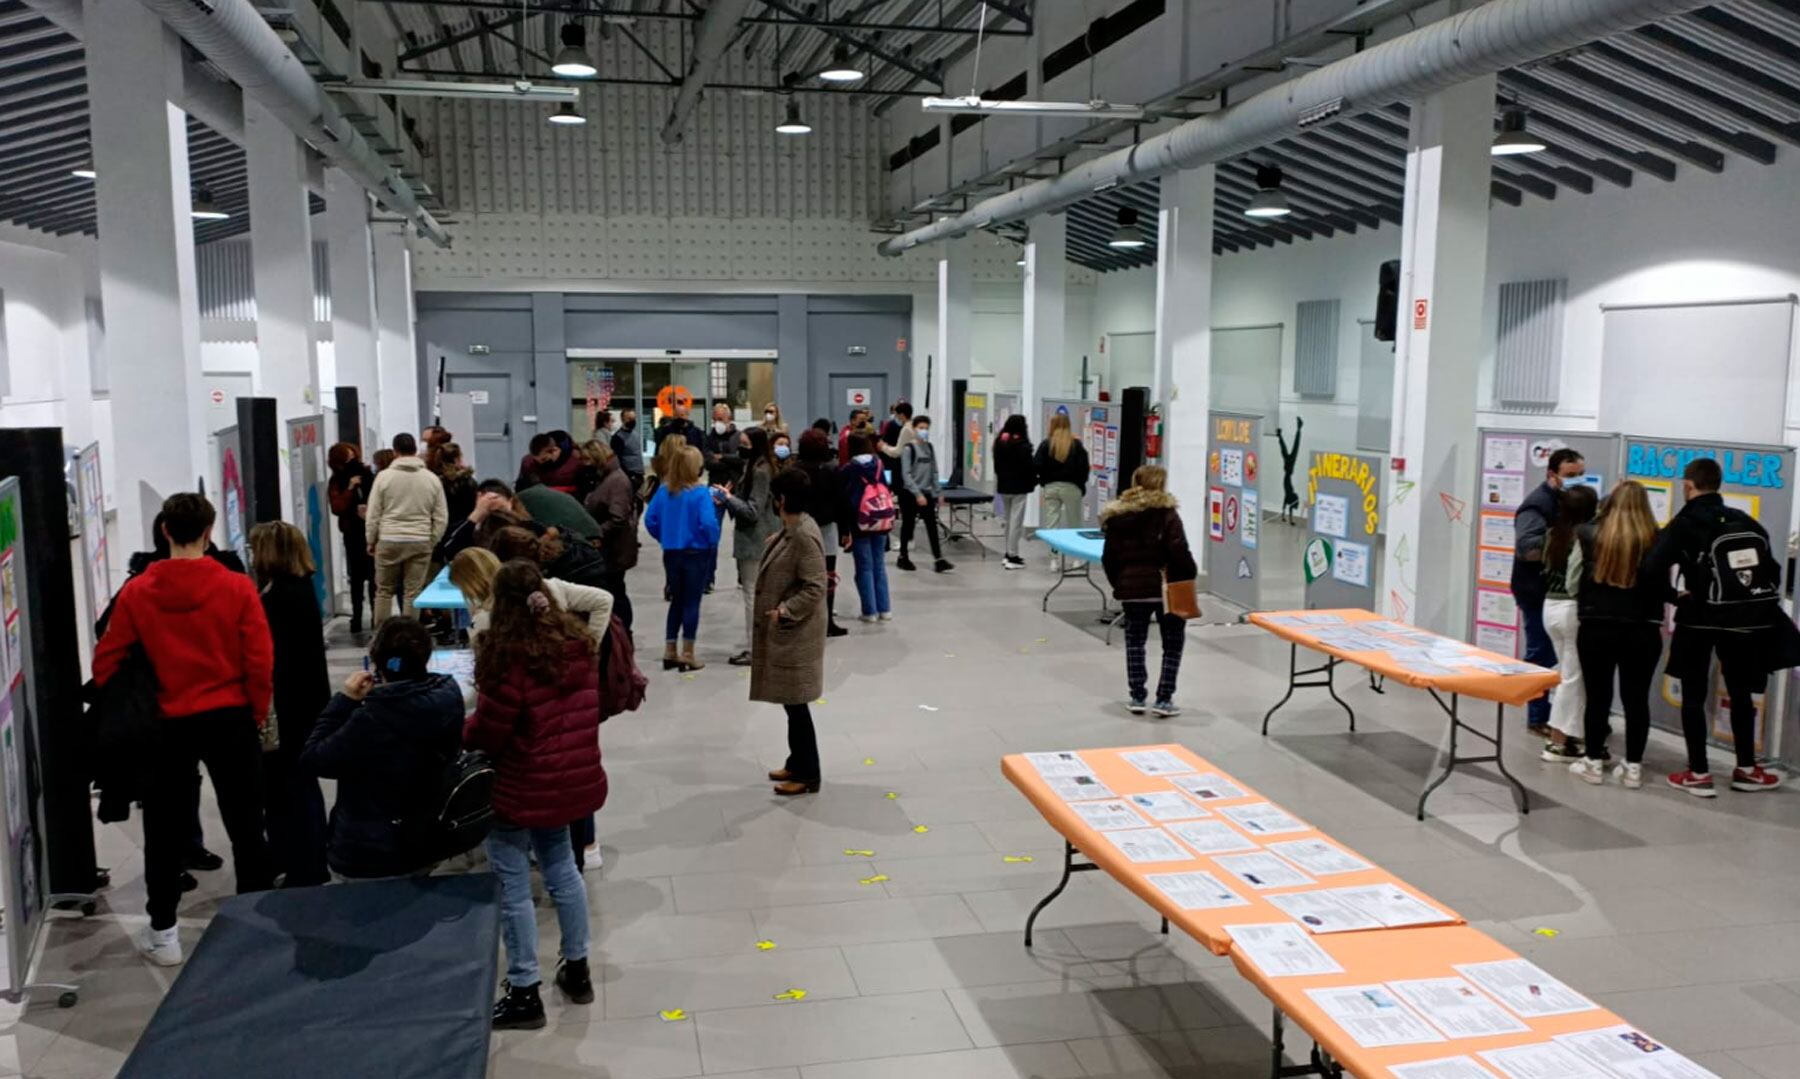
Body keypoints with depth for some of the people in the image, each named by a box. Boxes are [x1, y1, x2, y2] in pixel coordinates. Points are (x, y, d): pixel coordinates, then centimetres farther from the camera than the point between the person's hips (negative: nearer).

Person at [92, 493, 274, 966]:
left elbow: (106, 662, -1)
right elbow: (260, 662, -9)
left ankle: (162, 932, 20)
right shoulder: (237, 588, -10)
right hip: (229, 720, -1)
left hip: (167, 726, 1)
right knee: (245, 825, 9)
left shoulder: (137, 593, -6)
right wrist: (258, 715, 6)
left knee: (165, 830, 13)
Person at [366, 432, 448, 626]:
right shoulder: (432, 479, 4)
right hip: (420, 543, 1)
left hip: (389, 541, 0)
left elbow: (373, 514, 1)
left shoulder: (384, 476, -2)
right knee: (413, 593, 4)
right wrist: (431, 542, 14)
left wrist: (371, 541, 12)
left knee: (384, 591, 12)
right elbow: (441, 518, 4)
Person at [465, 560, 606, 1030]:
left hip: (521, 787, -7)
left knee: (512, 887, 6)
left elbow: (487, 732, -17)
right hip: (571, 778, 7)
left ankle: (524, 994, 14)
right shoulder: (577, 642, 0)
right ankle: (577, 970, 34)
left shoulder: (508, 655, -21)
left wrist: (461, 730, 2)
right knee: (561, 868, 23)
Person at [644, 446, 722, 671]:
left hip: (671, 553, 5)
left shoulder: (664, 490, -2)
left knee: (676, 601, 17)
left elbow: (650, 519, 0)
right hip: (696, 553, -5)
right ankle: (687, 655, 9)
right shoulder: (700, 493, -16)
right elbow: (708, 523, -22)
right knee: (691, 602, 5)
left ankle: (669, 652, 20)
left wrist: (665, 538, 14)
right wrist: (713, 542, -4)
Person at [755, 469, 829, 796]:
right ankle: (797, 763, 31)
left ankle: (808, 775, 10)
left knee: (796, 703, -1)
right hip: (783, 632, 10)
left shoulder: (805, 536, -23)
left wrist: (785, 612, -21)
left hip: (795, 633, -10)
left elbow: (815, 589, -23)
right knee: (790, 702, 18)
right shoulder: (791, 529, 7)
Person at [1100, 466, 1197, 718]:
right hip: (1166, 587, -3)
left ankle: (1136, 698, 13)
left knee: (1134, 642, 15)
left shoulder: (1116, 516, 5)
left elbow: (1108, 558, 6)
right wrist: (1191, 575, 0)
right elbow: (1179, 551, -15)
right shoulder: (1166, 513, -8)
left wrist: (1118, 584, 16)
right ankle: (1164, 700, 4)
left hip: (1131, 588, 3)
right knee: (1173, 644, 8)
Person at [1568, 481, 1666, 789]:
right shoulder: (1657, 540, -4)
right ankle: (1633, 767, 14)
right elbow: (1665, 588, 1)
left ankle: (1594, 763, 15)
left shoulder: (1589, 534, -3)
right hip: (1642, 631, 0)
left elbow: (1571, 581, 6)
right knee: (1636, 698, 8)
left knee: (1597, 696, 8)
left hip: (1596, 628, 0)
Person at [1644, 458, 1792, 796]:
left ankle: (1699, 774, 5)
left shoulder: (1684, 524, -7)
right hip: (1745, 618, 4)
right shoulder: (1747, 522, 7)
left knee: (1693, 696, 6)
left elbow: (1654, 569, -20)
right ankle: (1746, 769, 25)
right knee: (1741, 694, 18)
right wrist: (1759, 605, 12)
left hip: (1701, 617, -4)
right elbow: (1772, 569, 5)